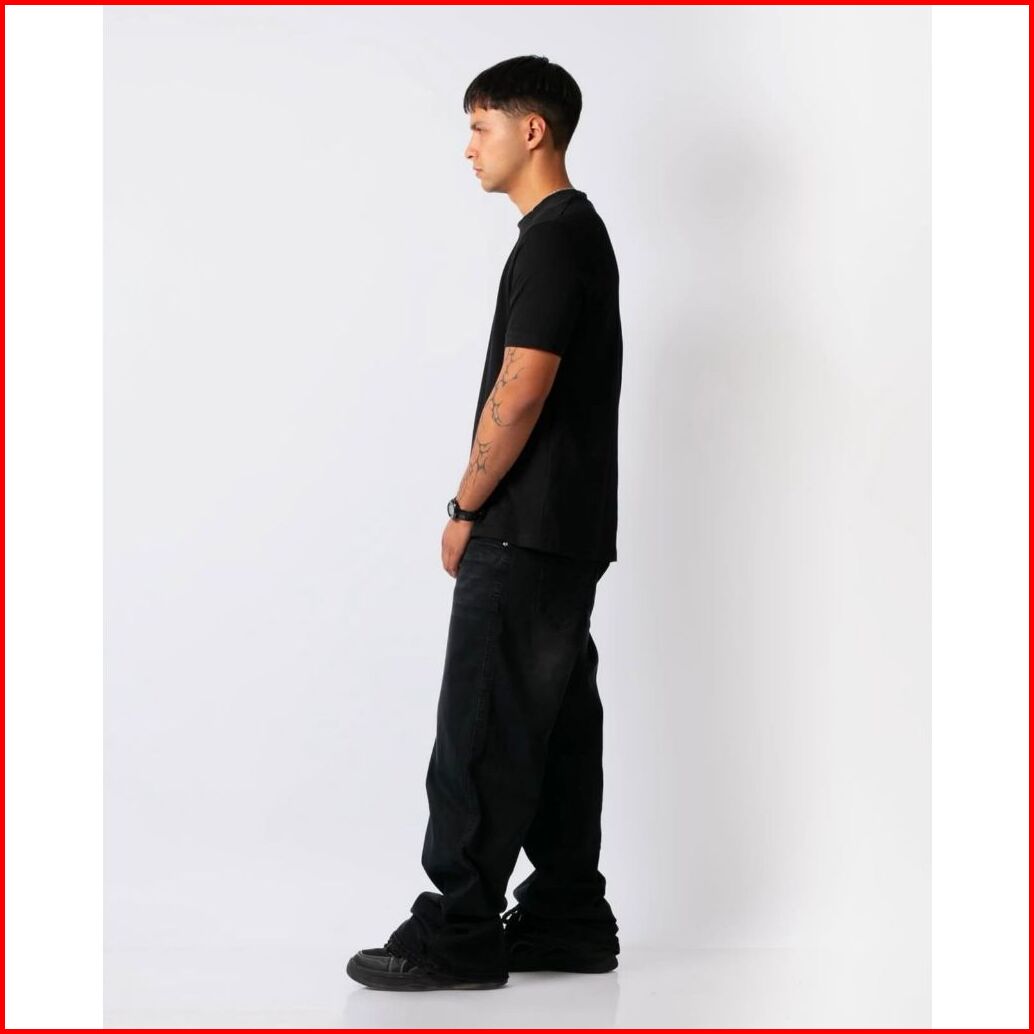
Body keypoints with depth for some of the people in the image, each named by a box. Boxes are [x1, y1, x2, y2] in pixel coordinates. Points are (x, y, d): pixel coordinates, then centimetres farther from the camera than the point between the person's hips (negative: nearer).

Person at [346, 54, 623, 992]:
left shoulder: (551, 238, -15)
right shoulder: (581, 231, 17)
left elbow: (519, 393, -20)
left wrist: (466, 509, -10)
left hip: (526, 535, -10)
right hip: (568, 530, 10)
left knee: (483, 731, -5)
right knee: (556, 726, 12)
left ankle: (458, 935, 1)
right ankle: (570, 919, 18)